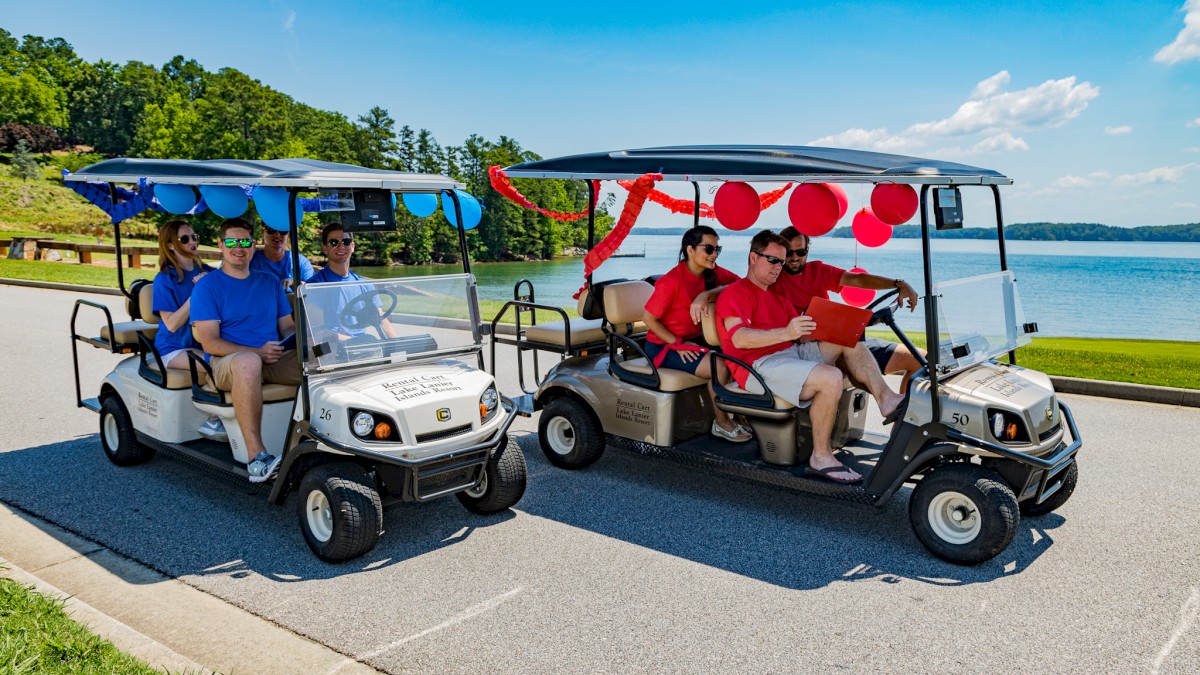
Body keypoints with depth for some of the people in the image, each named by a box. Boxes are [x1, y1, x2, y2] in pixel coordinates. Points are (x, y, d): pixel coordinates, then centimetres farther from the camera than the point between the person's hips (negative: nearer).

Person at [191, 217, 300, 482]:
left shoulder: (270, 282, 19)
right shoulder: (207, 286, 3)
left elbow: (288, 326, 19)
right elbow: (209, 342, -6)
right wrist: (257, 352, -19)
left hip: (274, 360, 5)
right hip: (226, 363, -4)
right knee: (247, 361, -41)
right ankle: (256, 456, -42)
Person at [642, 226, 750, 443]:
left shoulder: (711, 272, -1)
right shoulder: (671, 282, -22)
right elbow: (648, 318, -18)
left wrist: (707, 294, -29)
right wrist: (678, 344, -17)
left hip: (694, 340, 7)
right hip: (663, 346, -7)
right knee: (720, 367, -25)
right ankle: (721, 423, -4)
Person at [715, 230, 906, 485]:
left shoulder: (778, 297, 28)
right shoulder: (736, 293, -2)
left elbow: (803, 333, 16)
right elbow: (739, 339, -20)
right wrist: (786, 333, -34)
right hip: (759, 365, -9)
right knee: (831, 378, -29)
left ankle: (886, 399, -12)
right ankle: (821, 458, -21)